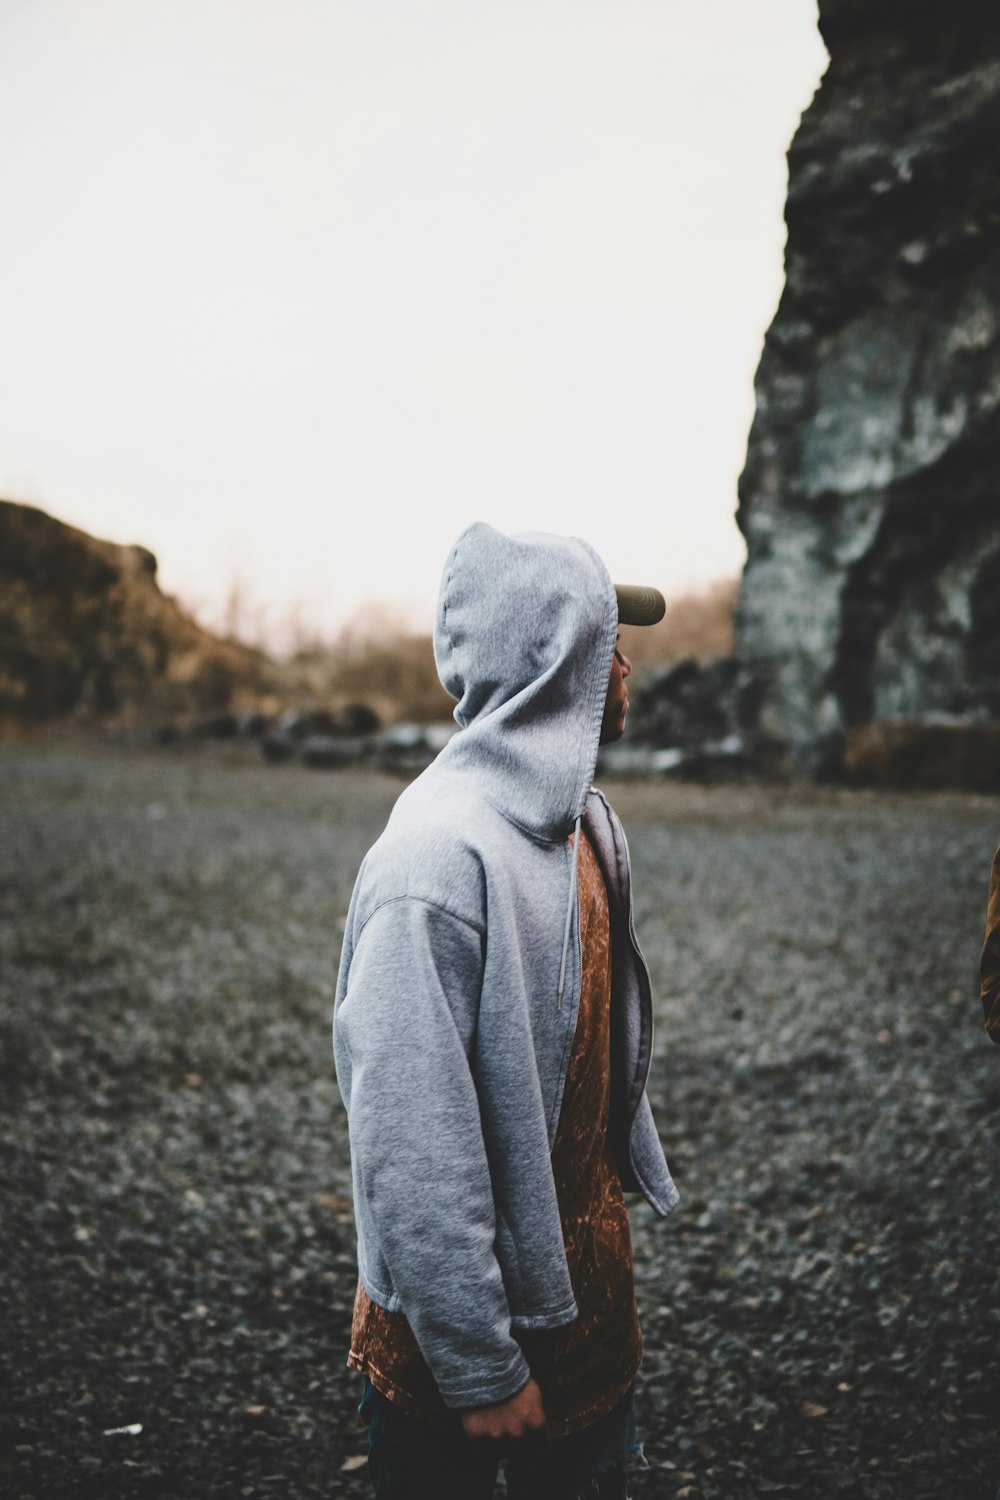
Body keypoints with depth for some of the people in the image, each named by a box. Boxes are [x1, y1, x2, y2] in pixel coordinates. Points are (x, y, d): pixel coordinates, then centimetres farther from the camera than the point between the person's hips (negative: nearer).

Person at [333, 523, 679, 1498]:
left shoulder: (587, 822, 2)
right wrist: (481, 1368, -22)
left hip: (592, 1279, 8)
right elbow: (410, 1151, -27)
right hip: (478, 1317, -8)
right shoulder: (441, 860, -27)